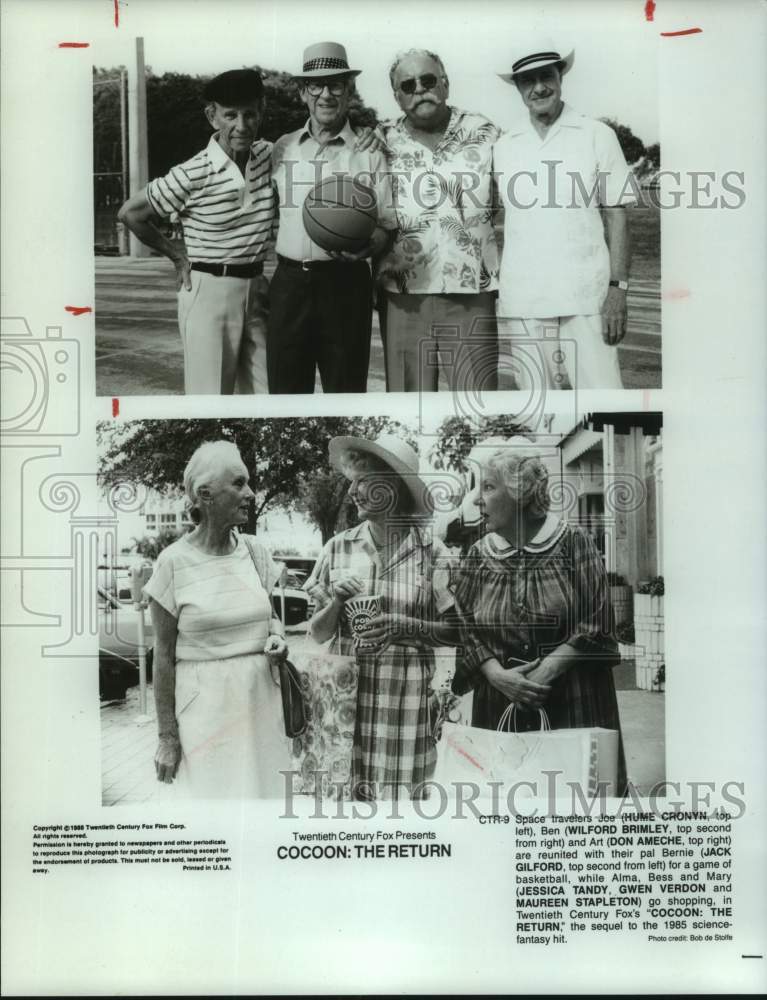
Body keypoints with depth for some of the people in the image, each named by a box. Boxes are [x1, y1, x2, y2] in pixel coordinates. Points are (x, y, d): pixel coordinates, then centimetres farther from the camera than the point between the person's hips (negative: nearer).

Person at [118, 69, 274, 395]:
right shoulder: (192, 175, -15)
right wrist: (179, 255, 1)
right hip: (209, 291, -6)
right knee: (210, 394, -1)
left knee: (265, 392, 10)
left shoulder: (268, 155, 1)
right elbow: (129, 213, -5)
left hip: (256, 289, 6)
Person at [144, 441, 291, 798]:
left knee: (263, 787, 9)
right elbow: (164, 654, -6)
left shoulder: (254, 551, 3)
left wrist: (277, 639, -6)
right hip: (206, 705, -4)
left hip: (260, 700, 4)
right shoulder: (175, 561, -9)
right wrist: (167, 736, -6)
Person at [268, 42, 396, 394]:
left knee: (345, 388, 2)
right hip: (288, 282, 3)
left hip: (345, 283, -2)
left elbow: (386, 227, 2)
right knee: (285, 388, 6)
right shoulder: (281, 148, 13)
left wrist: (366, 245, -20)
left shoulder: (369, 152, 5)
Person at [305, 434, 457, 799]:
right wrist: (336, 602, -9)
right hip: (345, 692, 2)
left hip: (406, 696, -2)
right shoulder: (339, 547, 4)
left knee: (402, 791, 0)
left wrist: (406, 626, -14)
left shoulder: (431, 552, -3)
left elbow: (455, 631, 0)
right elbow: (318, 634, 9)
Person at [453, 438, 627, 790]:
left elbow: (597, 625, -6)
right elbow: (465, 630, 1)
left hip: (574, 707, -2)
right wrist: (497, 675, -14)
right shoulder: (477, 557, 5)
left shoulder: (574, 543, -3)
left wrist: (547, 669, -15)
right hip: (500, 708, 2)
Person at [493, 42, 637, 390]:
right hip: (522, 302, 3)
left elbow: (616, 215, 2)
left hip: (586, 298, -2)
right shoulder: (504, 146, 11)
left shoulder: (598, 135, 3)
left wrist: (618, 289, -7)